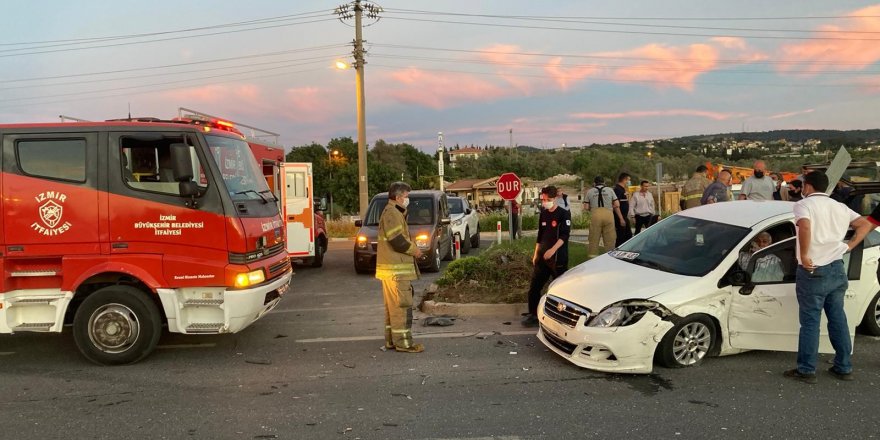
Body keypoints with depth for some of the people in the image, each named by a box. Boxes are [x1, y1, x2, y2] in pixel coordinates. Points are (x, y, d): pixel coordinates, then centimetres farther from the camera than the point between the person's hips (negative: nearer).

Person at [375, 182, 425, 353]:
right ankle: (403, 343, -4)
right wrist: (414, 250, -8)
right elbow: (397, 241, -21)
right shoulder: (392, 213, -14)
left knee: (393, 306, 14)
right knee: (402, 305, -7)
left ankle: (391, 340, 20)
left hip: (393, 268, 11)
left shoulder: (393, 213, 20)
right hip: (396, 269, -11)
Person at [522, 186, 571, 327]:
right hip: (542, 257, 6)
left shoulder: (564, 214, -6)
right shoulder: (543, 214, 12)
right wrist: (536, 254, 16)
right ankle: (533, 314, 12)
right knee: (534, 286, 3)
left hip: (558, 258, -6)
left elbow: (564, 235, -16)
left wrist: (553, 250, -27)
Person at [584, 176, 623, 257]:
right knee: (609, 238, 6)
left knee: (594, 238, 6)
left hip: (595, 214, 0)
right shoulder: (610, 190, 14)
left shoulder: (590, 191, 12)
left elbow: (586, 207, 6)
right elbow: (617, 205, 7)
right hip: (608, 214, 0)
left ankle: (593, 255, 9)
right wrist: (621, 218, 18)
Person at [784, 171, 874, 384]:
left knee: (810, 322, 0)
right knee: (838, 319, 16)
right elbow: (866, 224, 16)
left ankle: (806, 370, 7)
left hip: (813, 272, -6)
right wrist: (851, 245, 9)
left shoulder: (804, 204, -10)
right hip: (837, 270, 7)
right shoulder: (839, 207, 12)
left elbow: (805, 226, -29)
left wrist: (804, 256, -21)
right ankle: (844, 367, 24)